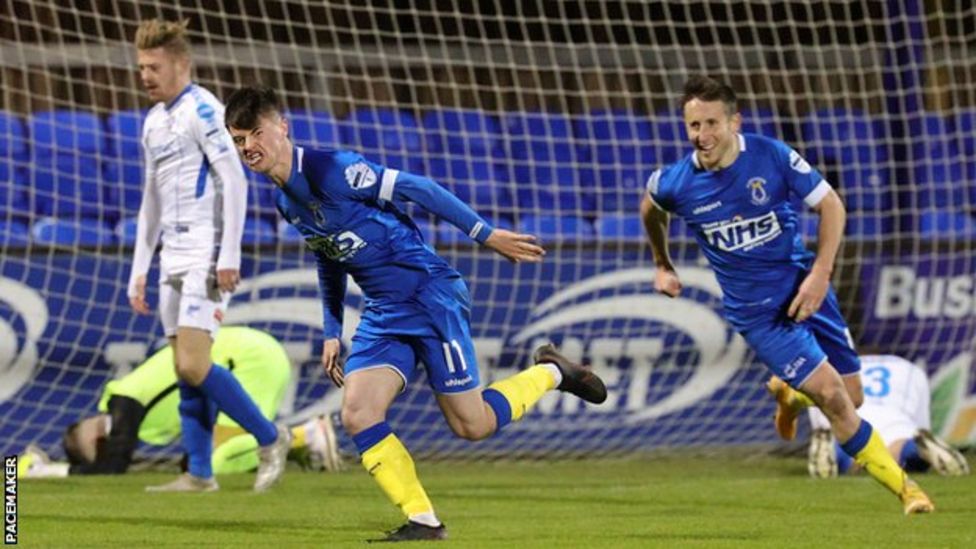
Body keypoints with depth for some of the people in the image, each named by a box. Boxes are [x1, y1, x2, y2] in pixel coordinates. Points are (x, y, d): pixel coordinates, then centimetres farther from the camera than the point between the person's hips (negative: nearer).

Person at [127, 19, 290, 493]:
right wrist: (139, 271, 21)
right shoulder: (153, 121, 18)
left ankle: (269, 437, -1)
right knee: (184, 372, 6)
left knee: (193, 368, -15)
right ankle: (199, 475, 10)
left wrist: (229, 256, -20)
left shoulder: (201, 110, -9)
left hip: (207, 256, -9)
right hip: (174, 258, 9)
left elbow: (234, 180, -15)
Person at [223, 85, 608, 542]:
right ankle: (422, 521, -3)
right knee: (357, 415, -10)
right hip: (382, 313, 8)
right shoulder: (283, 199, 6)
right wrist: (332, 332, 20)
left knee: (471, 424, -3)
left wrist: (486, 234, -15)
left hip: (430, 294, -8)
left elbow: (416, 189, -17)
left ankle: (549, 373, 23)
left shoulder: (332, 169, -21)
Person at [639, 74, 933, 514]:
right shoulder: (675, 183, -13)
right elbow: (650, 207, 13)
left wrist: (820, 273, -15)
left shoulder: (772, 156, -15)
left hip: (804, 289, 2)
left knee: (851, 396, 3)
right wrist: (662, 265, 22)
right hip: (756, 311, -2)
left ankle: (789, 393, 39)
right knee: (832, 395, -15)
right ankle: (902, 486, 0)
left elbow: (831, 205, -6)